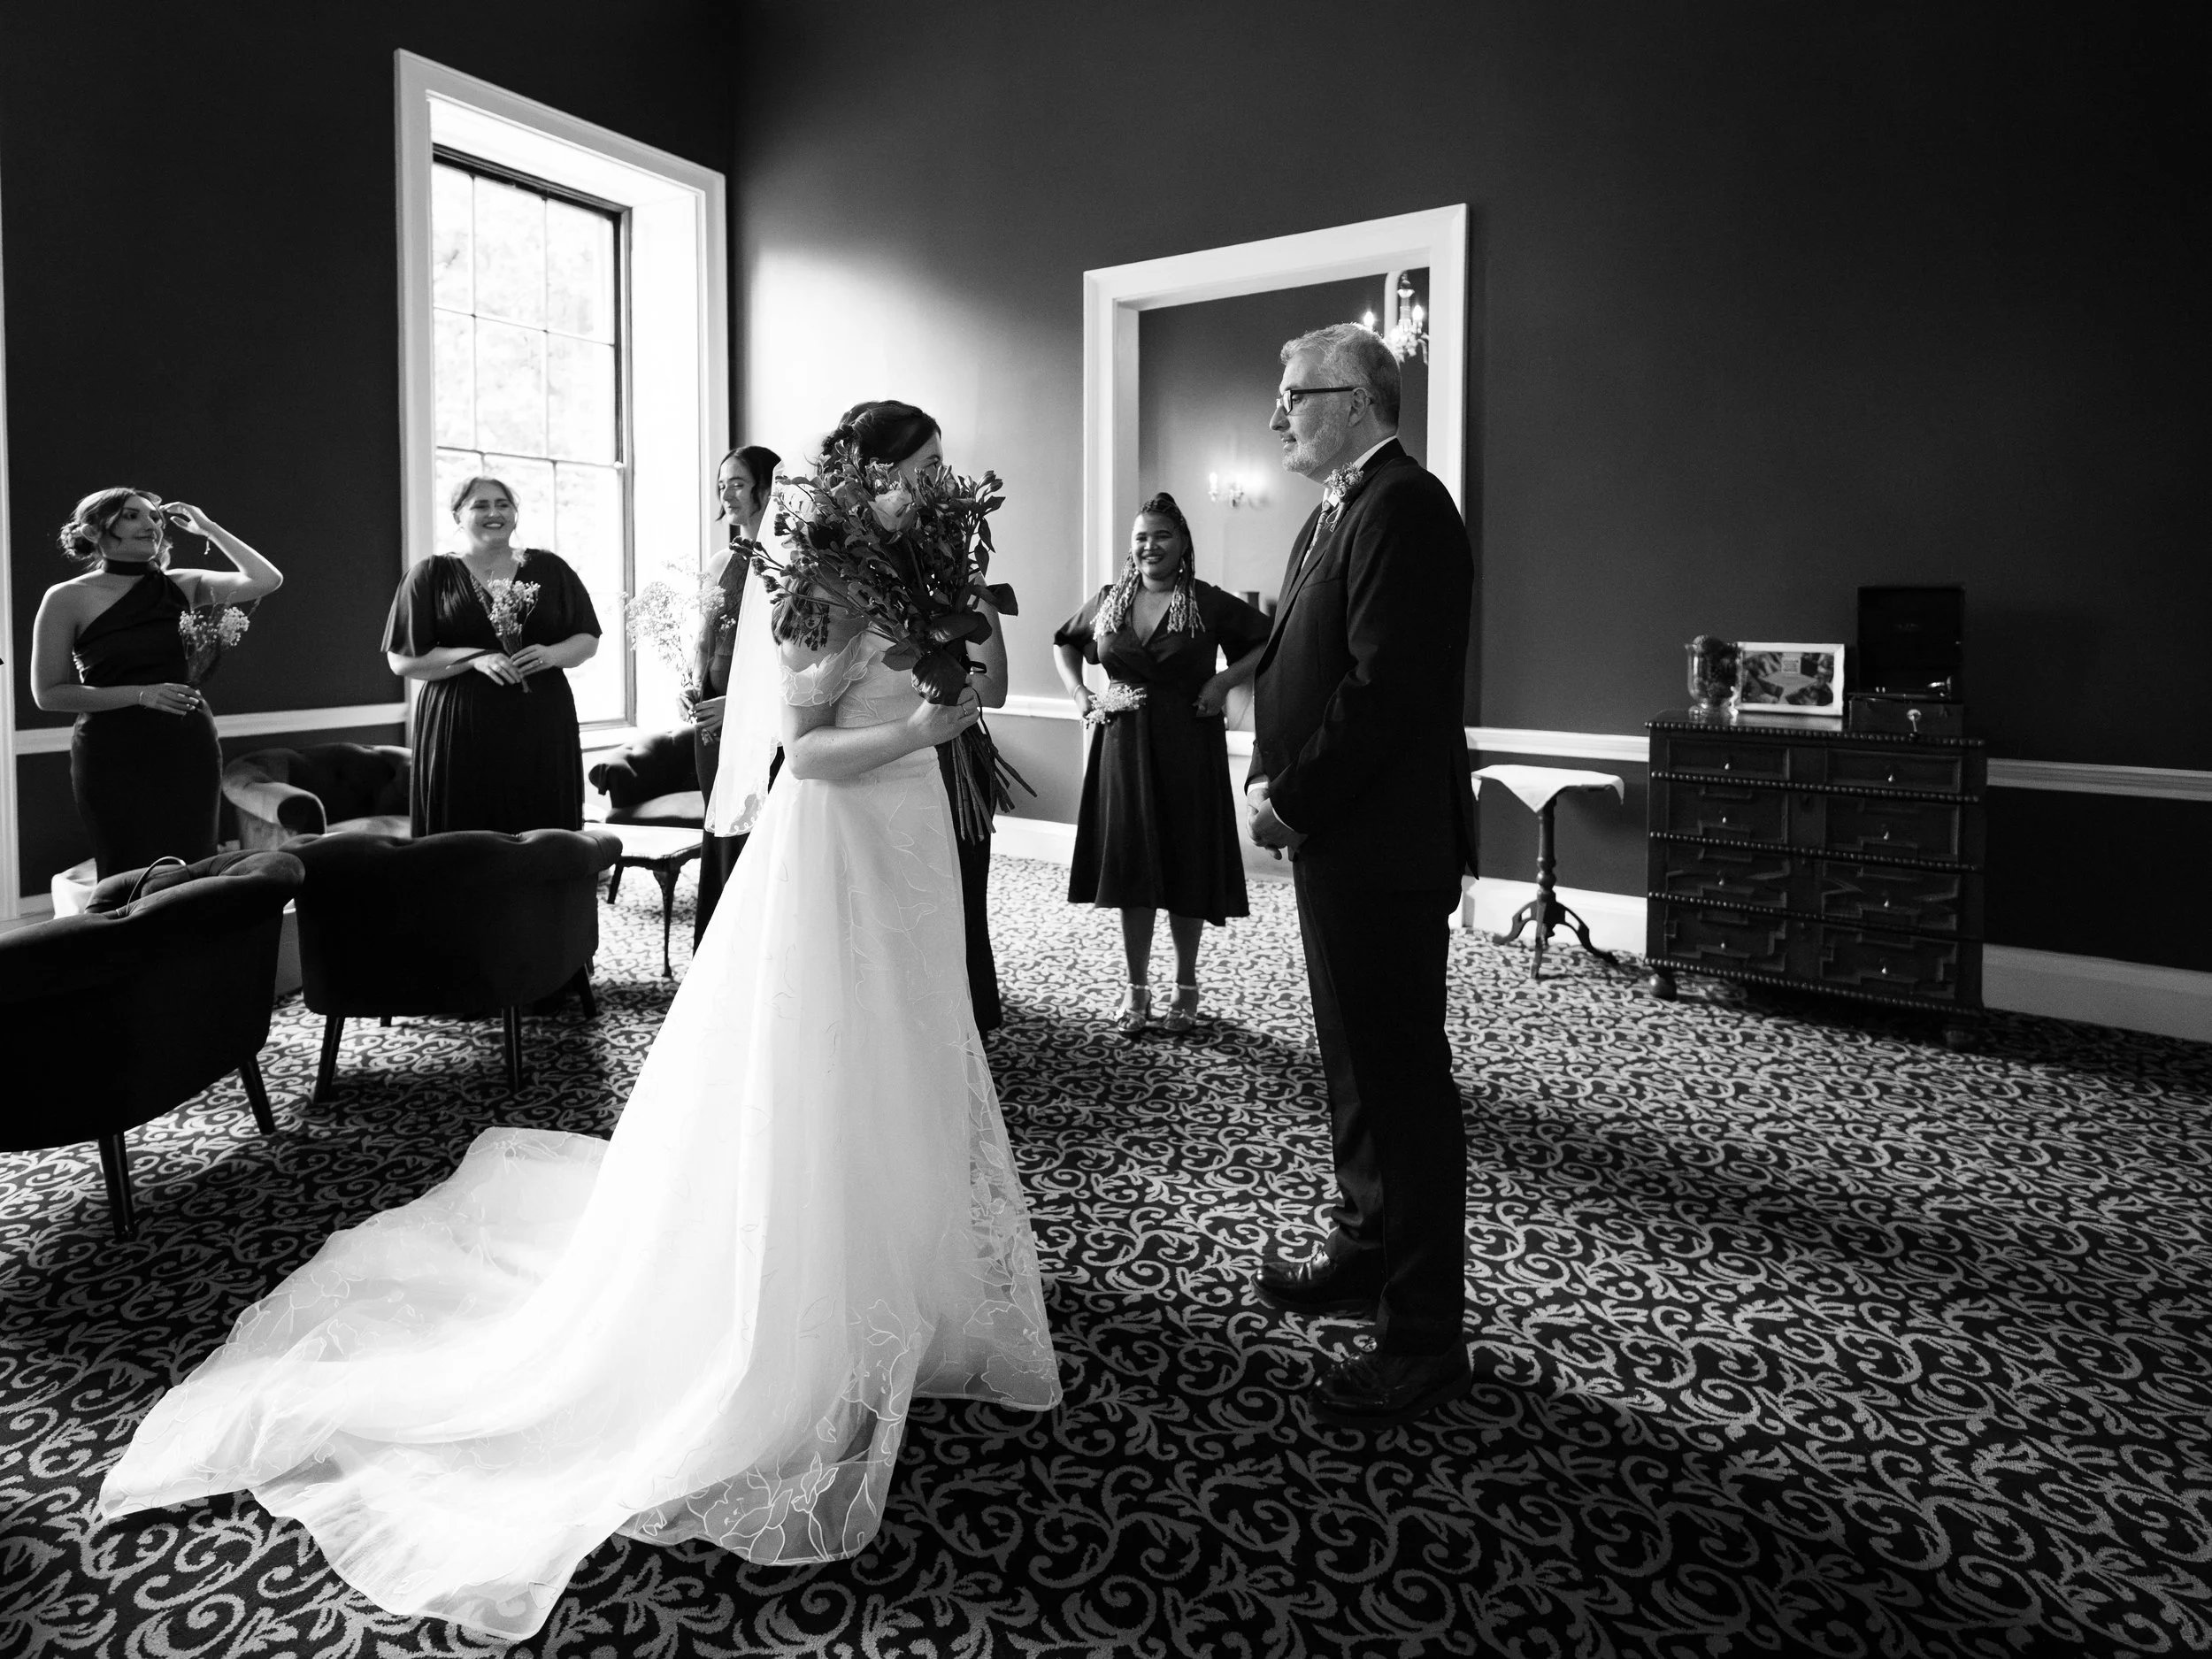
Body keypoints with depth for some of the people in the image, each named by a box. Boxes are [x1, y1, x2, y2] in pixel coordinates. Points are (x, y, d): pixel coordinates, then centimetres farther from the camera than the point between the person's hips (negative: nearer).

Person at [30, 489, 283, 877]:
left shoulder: (179, 587, 7)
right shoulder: (67, 599, -2)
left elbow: (267, 580, -2)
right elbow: (48, 693, -4)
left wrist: (207, 527, 1)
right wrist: (141, 694, -15)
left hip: (189, 747, 3)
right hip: (114, 754, -3)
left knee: (194, 871, 2)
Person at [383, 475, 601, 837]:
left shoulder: (549, 569, 13)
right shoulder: (432, 575, 7)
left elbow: (588, 640, 14)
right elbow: (402, 660, 2)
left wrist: (552, 654, -8)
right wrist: (475, 658, -12)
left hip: (542, 729, 2)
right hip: (462, 734, -1)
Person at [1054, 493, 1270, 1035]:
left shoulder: (1208, 603, -4)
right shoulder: (1108, 600, 7)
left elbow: (1269, 642, -1)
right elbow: (1065, 643, 22)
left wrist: (1225, 681, -11)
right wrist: (1078, 693, 8)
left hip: (1188, 747, -3)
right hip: (1122, 746, 3)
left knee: (1187, 863, 4)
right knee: (1129, 863, 5)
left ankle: (1186, 985, 20)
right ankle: (1136, 987, 17)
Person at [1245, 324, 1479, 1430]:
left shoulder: (1404, 509, -15)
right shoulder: (1337, 512, 17)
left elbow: (1388, 687, -23)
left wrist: (1293, 800, -15)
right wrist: (1272, 783, 4)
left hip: (1382, 847, -10)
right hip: (1335, 840, 10)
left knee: (1401, 1080, -2)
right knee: (1357, 1064, 20)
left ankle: (1423, 1340, 10)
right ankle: (1368, 1252, 36)